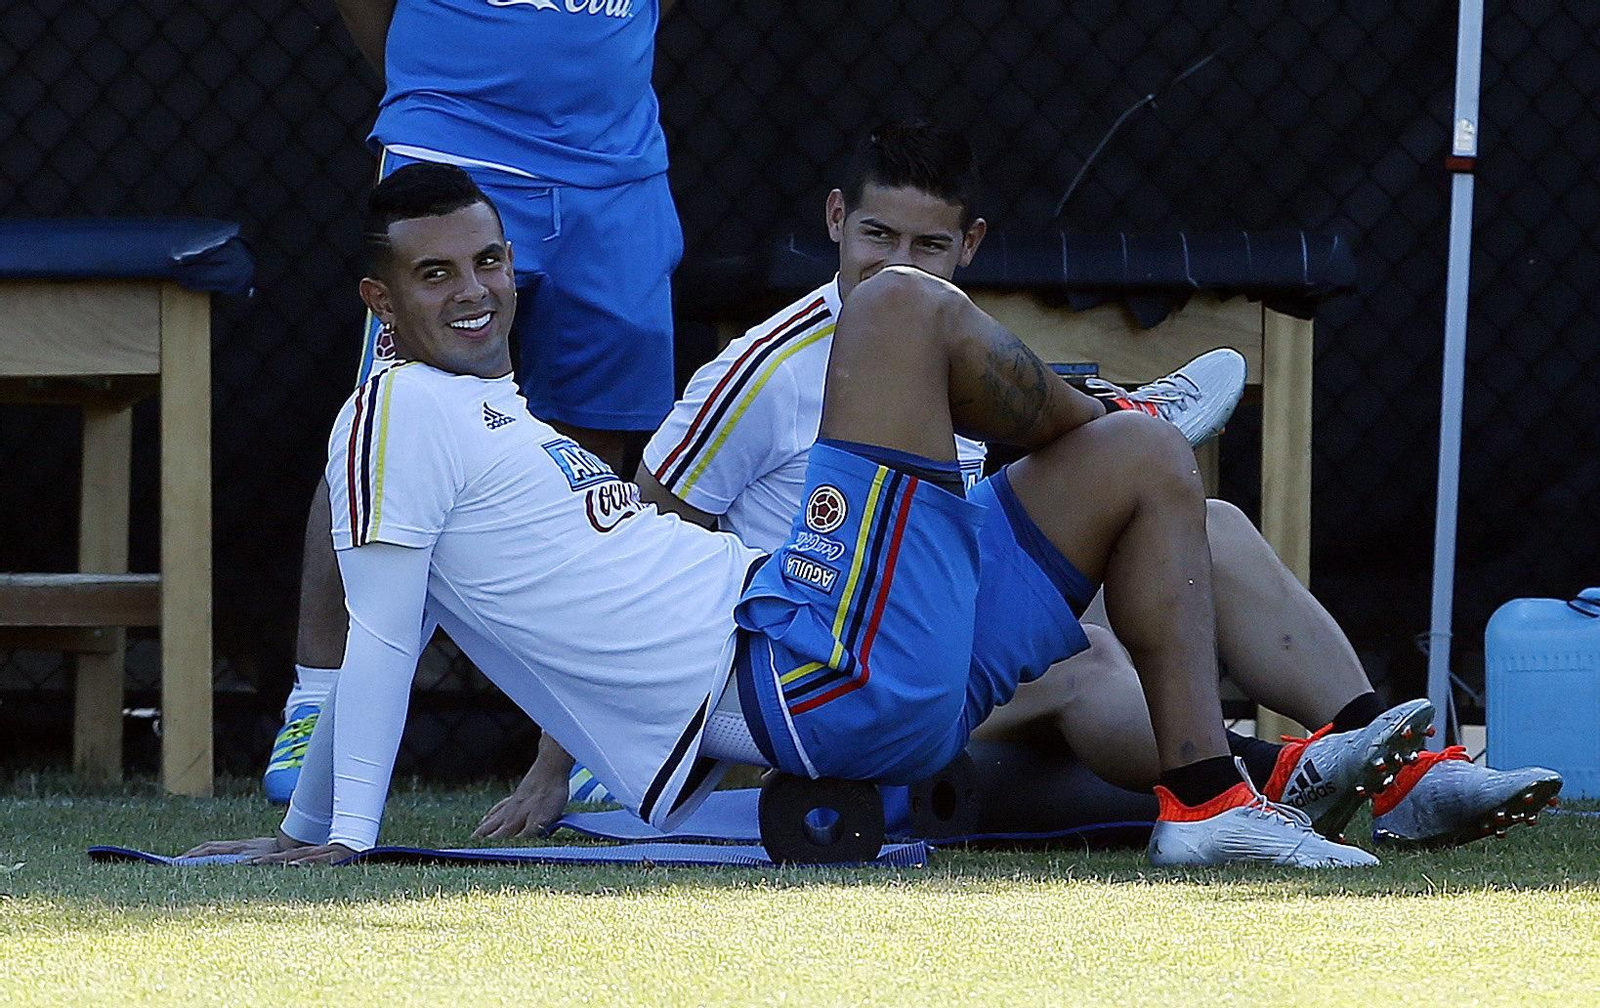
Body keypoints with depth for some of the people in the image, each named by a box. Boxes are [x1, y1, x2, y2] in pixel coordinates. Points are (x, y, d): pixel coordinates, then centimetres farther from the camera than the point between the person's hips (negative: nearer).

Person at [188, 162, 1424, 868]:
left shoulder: (506, 422, 28)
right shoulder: (400, 415, -1)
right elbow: (379, 642, -8)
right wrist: (335, 840, -16)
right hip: (800, 677, -10)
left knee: (1147, 466, 11)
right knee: (901, 306, -12)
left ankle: (1206, 796, -1)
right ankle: (1103, 416, 19)